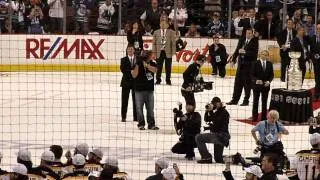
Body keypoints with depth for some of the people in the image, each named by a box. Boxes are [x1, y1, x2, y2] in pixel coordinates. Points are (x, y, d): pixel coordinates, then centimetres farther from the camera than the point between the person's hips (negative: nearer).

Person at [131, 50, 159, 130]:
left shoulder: (152, 64, 3)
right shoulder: (138, 64, -5)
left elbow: (154, 70, -19)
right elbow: (134, 75, -14)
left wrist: (146, 64, -31)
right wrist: (137, 65, -24)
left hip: (150, 90, 3)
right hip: (139, 90, -3)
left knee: (150, 108, 6)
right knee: (139, 108, 0)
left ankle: (151, 124, 13)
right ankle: (141, 124, 9)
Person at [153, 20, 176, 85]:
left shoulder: (171, 32, 3)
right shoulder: (156, 32, 10)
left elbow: (173, 43, 1)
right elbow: (154, 43, 9)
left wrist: (173, 52, -5)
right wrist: (154, 52, 3)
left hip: (168, 52, -1)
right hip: (159, 52, 1)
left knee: (168, 67, 4)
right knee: (159, 67, 3)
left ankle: (168, 80, 13)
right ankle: (158, 80, 13)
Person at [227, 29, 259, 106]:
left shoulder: (254, 42, -9)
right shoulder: (242, 40, 8)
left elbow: (254, 53, -18)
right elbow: (237, 50, 16)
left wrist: (245, 52, -26)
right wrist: (233, 59, 14)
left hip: (249, 65, -6)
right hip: (241, 64, 6)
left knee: (247, 84, 0)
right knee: (238, 82, 9)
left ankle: (246, 101, 9)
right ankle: (235, 99, 16)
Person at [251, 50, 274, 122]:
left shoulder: (269, 64, 4)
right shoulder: (256, 63, -5)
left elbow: (271, 75, 5)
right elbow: (252, 75, -6)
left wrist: (269, 81, -12)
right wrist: (256, 80, -23)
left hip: (266, 86, 2)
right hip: (257, 85, -2)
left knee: (264, 102, 7)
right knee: (255, 102, 5)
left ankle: (264, 116, 14)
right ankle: (254, 117, 11)